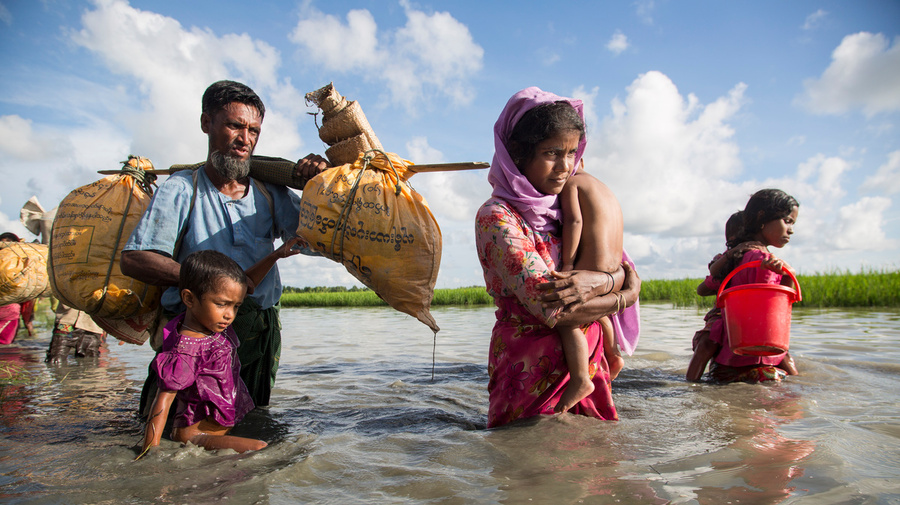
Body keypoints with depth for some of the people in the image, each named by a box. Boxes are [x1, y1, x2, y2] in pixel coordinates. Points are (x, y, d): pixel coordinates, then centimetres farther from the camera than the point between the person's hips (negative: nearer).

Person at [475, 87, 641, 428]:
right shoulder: (496, 217, -15)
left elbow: (622, 271, 5)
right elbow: (553, 309, -23)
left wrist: (596, 282, -19)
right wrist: (625, 296, -8)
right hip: (535, 372, -6)